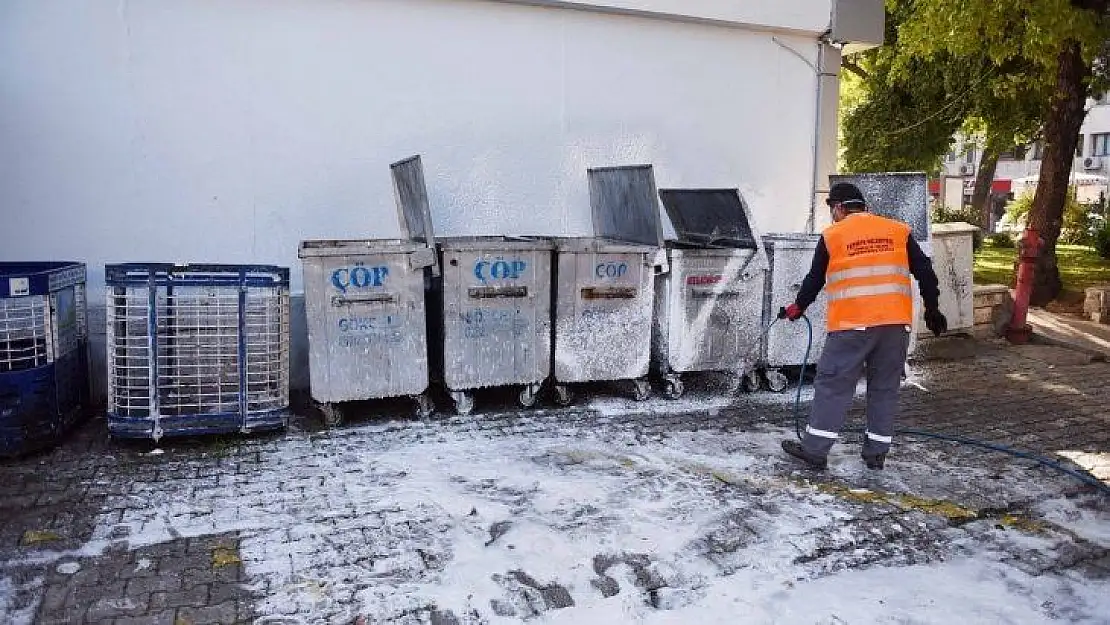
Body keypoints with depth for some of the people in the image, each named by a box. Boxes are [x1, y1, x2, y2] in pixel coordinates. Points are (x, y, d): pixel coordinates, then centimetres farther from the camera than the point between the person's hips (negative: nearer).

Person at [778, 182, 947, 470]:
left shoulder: (832, 236, 3)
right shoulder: (899, 231, 11)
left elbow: (815, 280, 11)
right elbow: (925, 272, 10)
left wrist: (798, 307, 26)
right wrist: (932, 310, 20)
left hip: (851, 326, -3)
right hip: (896, 324, 4)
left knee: (833, 384, 2)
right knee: (885, 388, 13)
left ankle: (815, 449, 2)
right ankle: (876, 453, 18)